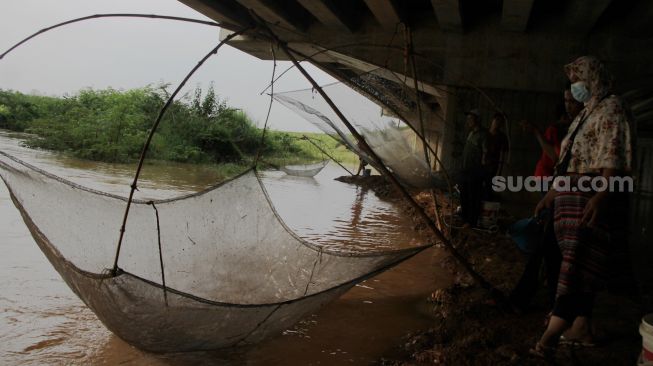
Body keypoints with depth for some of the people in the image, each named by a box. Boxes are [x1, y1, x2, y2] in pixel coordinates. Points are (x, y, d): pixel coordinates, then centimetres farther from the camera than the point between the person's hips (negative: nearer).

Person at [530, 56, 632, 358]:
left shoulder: (611, 108, -5)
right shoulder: (585, 114, 23)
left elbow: (612, 158, -19)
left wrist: (601, 196, -31)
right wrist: (552, 194, 25)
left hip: (593, 198, -10)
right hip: (573, 196, 10)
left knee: (577, 266, -14)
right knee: (581, 265, 11)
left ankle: (549, 339, -19)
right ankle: (581, 327, 19)